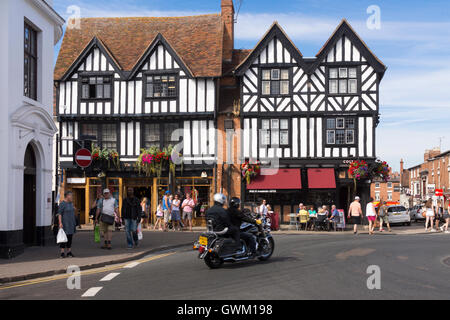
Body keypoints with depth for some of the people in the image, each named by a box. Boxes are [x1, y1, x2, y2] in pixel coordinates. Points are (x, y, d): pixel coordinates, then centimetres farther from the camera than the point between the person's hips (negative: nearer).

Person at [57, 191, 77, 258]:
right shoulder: (62, 204, -12)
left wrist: (74, 223, 18)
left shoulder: (71, 203, 12)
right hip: (64, 223, -7)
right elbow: (59, 214, -15)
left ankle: (69, 252, 10)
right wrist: (60, 223, -24)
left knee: (70, 237, 6)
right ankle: (62, 253, -2)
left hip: (71, 223, 7)